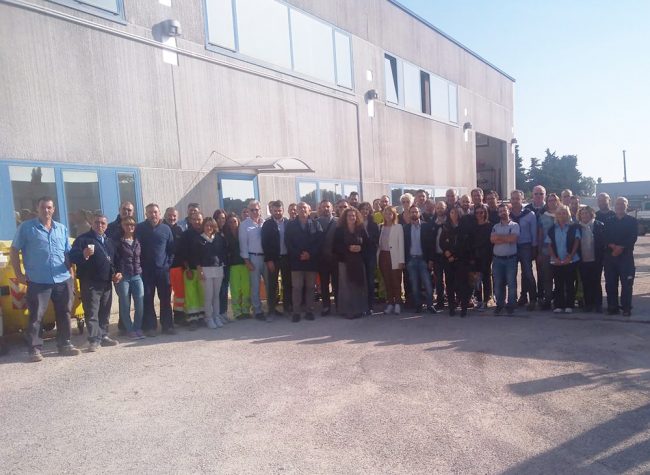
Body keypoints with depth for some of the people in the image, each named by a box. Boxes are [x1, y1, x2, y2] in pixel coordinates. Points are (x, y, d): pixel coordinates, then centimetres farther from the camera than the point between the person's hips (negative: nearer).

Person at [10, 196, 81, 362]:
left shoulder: (62, 229, 13)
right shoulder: (26, 227, 1)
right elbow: (14, 251, 2)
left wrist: (70, 273, 9)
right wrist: (19, 274, -3)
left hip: (63, 280, 4)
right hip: (38, 282, -4)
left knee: (64, 314, 9)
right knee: (36, 316, 0)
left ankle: (64, 344, 19)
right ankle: (35, 349, 8)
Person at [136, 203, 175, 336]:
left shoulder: (166, 229, 5)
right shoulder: (139, 228, 0)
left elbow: (171, 248, 10)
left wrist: (168, 263, 2)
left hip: (163, 269, 2)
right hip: (146, 270, -2)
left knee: (165, 298, 5)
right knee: (147, 299, 2)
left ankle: (167, 325, 13)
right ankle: (149, 326, 10)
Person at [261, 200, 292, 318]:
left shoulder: (288, 223, 4)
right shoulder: (267, 224, -3)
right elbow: (265, 243, -6)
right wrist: (269, 260, -12)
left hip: (286, 257, 3)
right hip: (273, 258, -2)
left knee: (287, 283, 10)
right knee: (272, 284, 4)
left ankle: (287, 305, 22)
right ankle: (272, 308, 10)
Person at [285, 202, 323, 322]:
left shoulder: (316, 224, 8)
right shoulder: (290, 225, 7)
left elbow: (320, 241, 0)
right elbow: (288, 243, 0)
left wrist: (310, 254, -12)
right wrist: (299, 255, -12)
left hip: (312, 260, 1)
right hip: (296, 261, -1)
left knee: (310, 287, 5)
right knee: (297, 287, -2)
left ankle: (309, 311, 13)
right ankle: (296, 312, 3)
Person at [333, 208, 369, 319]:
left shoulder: (361, 229, 6)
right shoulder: (339, 230, -1)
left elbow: (367, 243, 7)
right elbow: (336, 246, -5)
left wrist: (360, 248, -12)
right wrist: (348, 248, -17)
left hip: (359, 261, 3)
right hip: (345, 261, -2)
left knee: (359, 285, 4)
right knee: (347, 286, -3)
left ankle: (359, 309, 14)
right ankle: (347, 310, 4)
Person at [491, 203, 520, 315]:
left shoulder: (514, 225, 0)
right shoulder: (495, 226, 10)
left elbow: (513, 238, -16)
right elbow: (492, 240, -6)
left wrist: (499, 237, -7)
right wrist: (507, 239, -12)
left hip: (511, 259, -3)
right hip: (497, 259, 3)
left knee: (511, 283, 1)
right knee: (498, 284, 6)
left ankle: (511, 306, 11)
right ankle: (499, 305, 15)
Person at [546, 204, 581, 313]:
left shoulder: (574, 227, 2)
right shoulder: (552, 229, 8)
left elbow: (576, 243, -3)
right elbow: (549, 245, 5)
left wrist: (570, 257, -12)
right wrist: (555, 258, -7)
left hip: (571, 261, -2)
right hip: (556, 262, 2)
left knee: (570, 284, 3)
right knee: (558, 284, 4)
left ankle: (569, 305, 10)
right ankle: (558, 306, 10)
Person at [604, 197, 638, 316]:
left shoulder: (632, 221, 7)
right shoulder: (609, 222, 14)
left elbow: (632, 238, -5)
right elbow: (605, 238, 4)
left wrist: (620, 248, -15)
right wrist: (613, 246, -13)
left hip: (626, 256, -2)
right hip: (610, 256, 2)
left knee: (626, 283, -3)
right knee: (610, 283, 3)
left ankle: (626, 308, 3)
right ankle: (612, 307, 11)